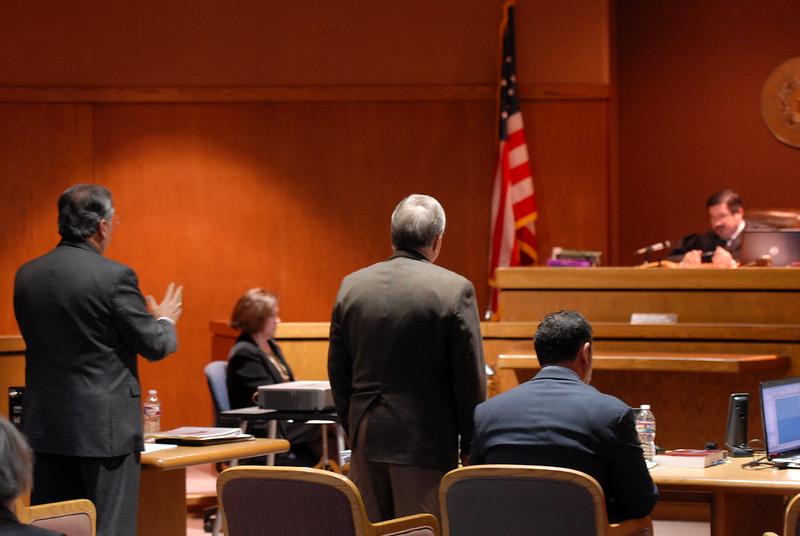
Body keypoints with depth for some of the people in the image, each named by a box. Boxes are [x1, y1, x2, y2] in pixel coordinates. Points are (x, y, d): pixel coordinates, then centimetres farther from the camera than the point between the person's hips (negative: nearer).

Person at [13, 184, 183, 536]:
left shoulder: (27, 275, 5)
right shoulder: (114, 276, -14)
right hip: (104, 426, -6)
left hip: (45, 427, 6)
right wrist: (165, 321, 15)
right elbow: (154, 346, -8)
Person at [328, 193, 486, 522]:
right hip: (426, 440, -4)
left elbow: (338, 372, 10)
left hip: (366, 437, 4)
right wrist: (470, 445, 3)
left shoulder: (352, 286, 4)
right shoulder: (455, 289, -9)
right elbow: (471, 378, -7)